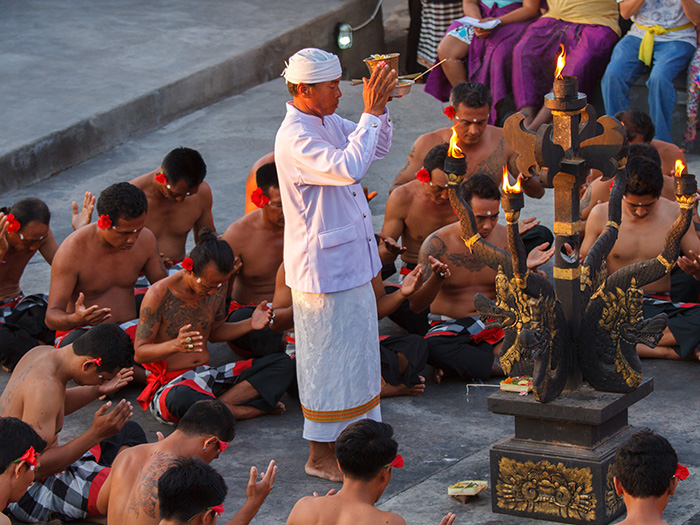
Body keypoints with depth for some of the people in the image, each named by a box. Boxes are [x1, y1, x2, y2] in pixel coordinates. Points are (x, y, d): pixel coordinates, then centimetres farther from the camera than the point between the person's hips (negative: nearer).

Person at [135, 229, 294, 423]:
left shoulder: (217, 287, 4)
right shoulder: (159, 295, -15)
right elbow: (139, 353, -13)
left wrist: (250, 325, 3)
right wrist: (175, 345, -33)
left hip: (208, 376, 7)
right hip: (170, 383, -7)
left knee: (283, 364, -7)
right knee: (182, 398, -46)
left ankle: (221, 404, -25)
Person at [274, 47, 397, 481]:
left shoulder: (329, 122, 6)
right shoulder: (294, 139, -24)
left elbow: (378, 149, 16)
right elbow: (349, 167, -37)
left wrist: (380, 106, -1)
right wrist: (370, 112, -31)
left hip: (351, 262, 10)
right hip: (323, 268, -10)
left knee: (353, 352, 18)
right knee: (329, 359, 1)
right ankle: (320, 455, 13)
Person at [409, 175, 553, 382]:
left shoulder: (505, 237, -1)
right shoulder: (437, 244, -11)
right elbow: (415, 306, -14)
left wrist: (524, 268, -16)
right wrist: (437, 279, -33)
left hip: (495, 325, 4)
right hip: (450, 327, -3)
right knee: (432, 348, -40)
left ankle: (458, 365, -21)